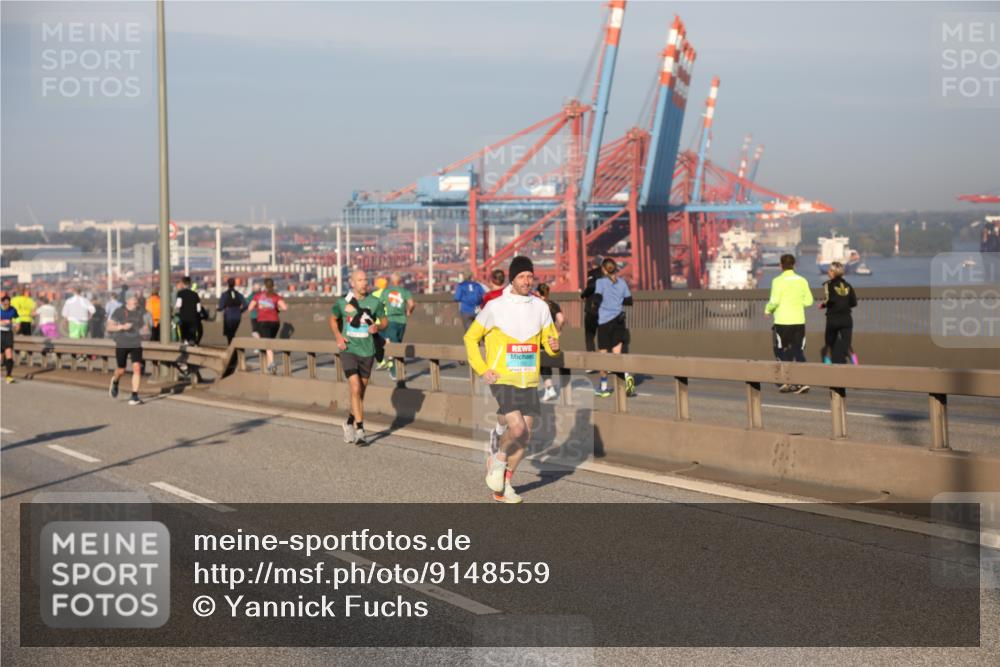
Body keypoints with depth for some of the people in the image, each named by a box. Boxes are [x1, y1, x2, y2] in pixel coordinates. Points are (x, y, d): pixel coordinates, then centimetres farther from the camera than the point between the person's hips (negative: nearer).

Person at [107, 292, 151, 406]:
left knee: (137, 368, -14)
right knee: (121, 370, 8)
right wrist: (122, 327, -22)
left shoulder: (140, 312, 0)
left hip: (136, 344, 1)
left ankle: (134, 396, -10)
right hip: (122, 345, -1)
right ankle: (115, 382, 45)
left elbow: (145, 326, 12)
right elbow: (109, 327, -6)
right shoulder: (119, 312, -6)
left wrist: (146, 328, -13)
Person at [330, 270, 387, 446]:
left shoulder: (375, 302, -2)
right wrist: (338, 336, -3)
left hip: (367, 352, 3)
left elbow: (385, 321, 9)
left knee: (361, 392, 13)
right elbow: (333, 319, 14)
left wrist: (378, 327, -14)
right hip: (349, 350, -2)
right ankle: (360, 431, -14)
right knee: (356, 389, -16)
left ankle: (350, 422, 37)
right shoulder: (342, 302, -3)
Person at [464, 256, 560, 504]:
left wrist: (554, 345, -9)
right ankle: (497, 459, 10)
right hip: (502, 379, -5)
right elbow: (471, 337, 4)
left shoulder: (540, 307, 6)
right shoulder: (495, 307, -6)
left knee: (524, 437, 5)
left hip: (529, 381, 5)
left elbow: (550, 339, 16)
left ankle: (504, 485, 22)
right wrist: (482, 370, -5)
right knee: (518, 429, -21)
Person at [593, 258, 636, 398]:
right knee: (617, 352, 4)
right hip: (619, 320, 3)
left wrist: (591, 297, 5)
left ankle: (603, 387, 15)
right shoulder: (622, 282, 8)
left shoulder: (600, 282, -4)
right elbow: (629, 301, 8)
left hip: (604, 321, -3)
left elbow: (597, 298, -15)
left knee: (604, 353, 7)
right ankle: (627, 375, -25)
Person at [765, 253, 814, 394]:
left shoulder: (778, 281, -9)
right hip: (799, 321, 3)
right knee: (799, 351, 6)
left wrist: (768, 310, 4)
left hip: (783, 321, -3)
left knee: (785, 352, 8)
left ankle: (789, 382, 8)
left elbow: (774, 301, -15)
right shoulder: (802, 280, 4)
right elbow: (809, 301, 5)